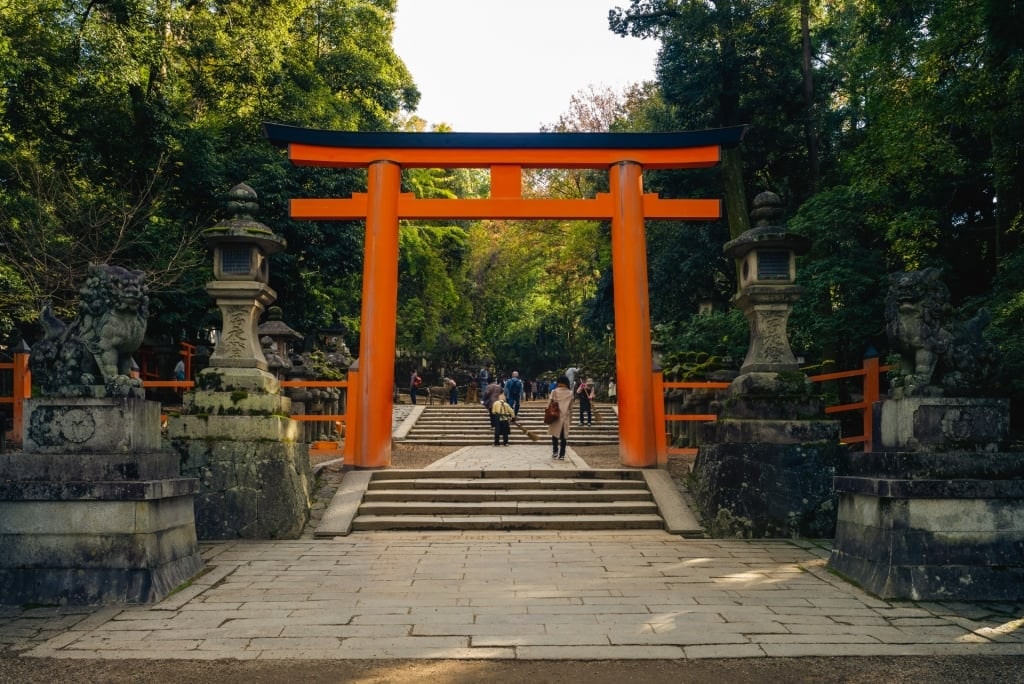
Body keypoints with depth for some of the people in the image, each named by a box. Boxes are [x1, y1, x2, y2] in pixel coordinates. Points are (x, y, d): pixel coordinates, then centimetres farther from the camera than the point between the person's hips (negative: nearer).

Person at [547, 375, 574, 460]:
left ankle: (555, 451, 9)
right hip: (566, 417, 2)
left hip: (556, 416, -2)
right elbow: (571, 407, 6)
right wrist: (571, 419, 13)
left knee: (555, 434, 13)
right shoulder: (570, 393, 2)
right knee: (563, 436, 4)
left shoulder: (554, 391, -5)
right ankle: (562, 455, 3)